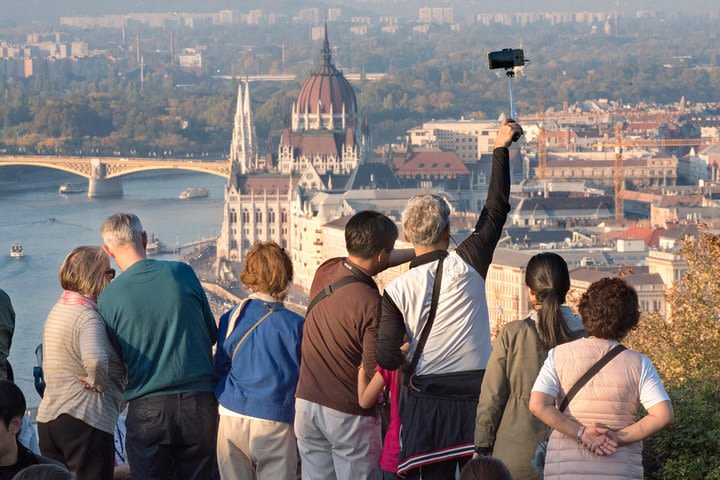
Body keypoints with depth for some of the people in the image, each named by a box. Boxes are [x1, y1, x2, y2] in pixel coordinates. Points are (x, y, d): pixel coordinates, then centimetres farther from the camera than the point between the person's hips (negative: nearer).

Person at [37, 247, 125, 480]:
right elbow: (95, 361, -33)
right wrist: (99, 383, -14)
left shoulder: (58, 310, 15)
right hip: (85, 421, -9)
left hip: (47, 417, 9)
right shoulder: (88, 317, -15)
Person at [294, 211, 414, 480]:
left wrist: (415, 253, 21)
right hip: (348, 415, -6)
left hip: (307, 404, 6)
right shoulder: (372, 306, -23)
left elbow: (365, 263, 19)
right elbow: (374, 375, -20)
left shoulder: (324, 273, -2)